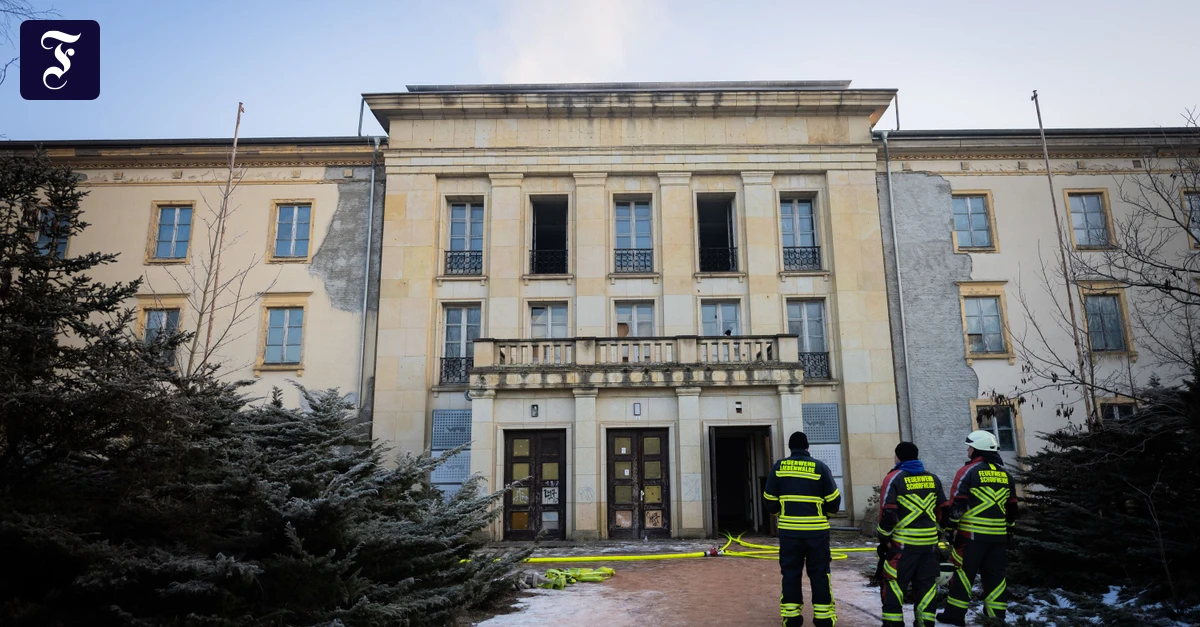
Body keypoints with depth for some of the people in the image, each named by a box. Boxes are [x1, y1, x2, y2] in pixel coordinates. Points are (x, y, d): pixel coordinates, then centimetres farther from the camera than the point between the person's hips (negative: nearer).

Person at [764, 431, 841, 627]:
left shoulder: (779, 466, 0)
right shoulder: (819, 467, -3)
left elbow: (770, 498, 4)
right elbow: (834, 499, 0)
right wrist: (826, 514, 19)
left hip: (789, 529, 1)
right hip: (816, 529, -1)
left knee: (790, 572, 9)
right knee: (819, 573, 9)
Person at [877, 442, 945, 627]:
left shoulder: (894, 478, -9)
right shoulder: (933, 478, 8)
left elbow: (888, 512, -14)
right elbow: (942, 509, 14)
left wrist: (884, 538, -5)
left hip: (903, 542, -5)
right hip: (929, 541, 5)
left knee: (894, 582, 3)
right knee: (926, 583, 13)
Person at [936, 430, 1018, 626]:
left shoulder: (969, 471, -8)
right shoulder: (1005, 474, 12)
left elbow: (956, 503, -11)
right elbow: (1012, 507, 18)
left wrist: (950, 527, -4)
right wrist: (1007, 530, 26)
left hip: (972, 533, -6)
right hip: (998, 534, 6)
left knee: (964, 573, 0)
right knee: (995, 574, 12)